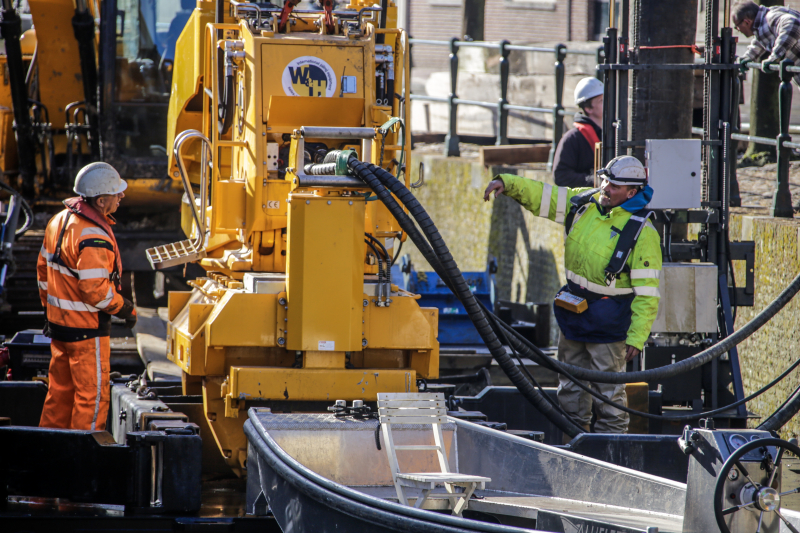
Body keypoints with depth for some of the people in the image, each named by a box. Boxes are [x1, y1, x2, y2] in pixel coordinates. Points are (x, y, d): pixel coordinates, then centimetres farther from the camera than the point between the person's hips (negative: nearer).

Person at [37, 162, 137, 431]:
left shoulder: (60, 221, 5)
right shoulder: (93, 238, -25)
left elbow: (44, 267, 14)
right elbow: (96, 290, -26)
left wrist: (50, 307, 23)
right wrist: (125, 309, -11)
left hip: (58, 322, 9)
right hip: (86, 328, -9)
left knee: (60, 389, 18)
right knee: (92, 395, 1)